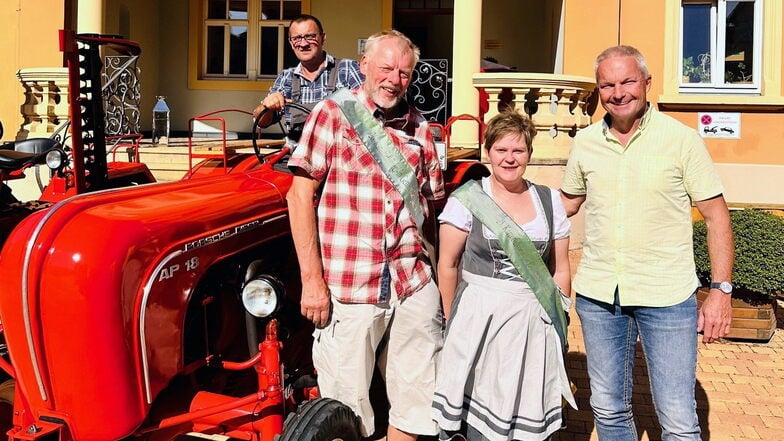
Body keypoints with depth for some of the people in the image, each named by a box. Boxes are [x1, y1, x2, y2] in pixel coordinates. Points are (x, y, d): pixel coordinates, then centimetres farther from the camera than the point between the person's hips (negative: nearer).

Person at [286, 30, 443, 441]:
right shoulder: (332, 113, -1)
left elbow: (430, 205, 14)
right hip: (348, 285, -4)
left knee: (418, 406, 12)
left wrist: (435, 274, 4)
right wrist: (312, 280, -11)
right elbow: (300, 195, -5)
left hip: (414, 285, 4)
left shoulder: (418, 127, 10)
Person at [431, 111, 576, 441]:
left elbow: (560, 270, 13)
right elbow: (447, 265, 0)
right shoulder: (467, 198, -3)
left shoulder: (550, 201, 7)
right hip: (479, 322, -2)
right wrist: (454, 320, 3)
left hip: (535, 325, 3)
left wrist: (557, 320, 11)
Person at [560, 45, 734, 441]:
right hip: (597, 294, 4)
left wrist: (721, 289, -8)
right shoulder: (585, 142, 4)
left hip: (666, 297, -3)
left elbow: (716, 216, -2)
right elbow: (567, 203, 18)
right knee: (608, 409, 15)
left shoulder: (682, 140, -6)